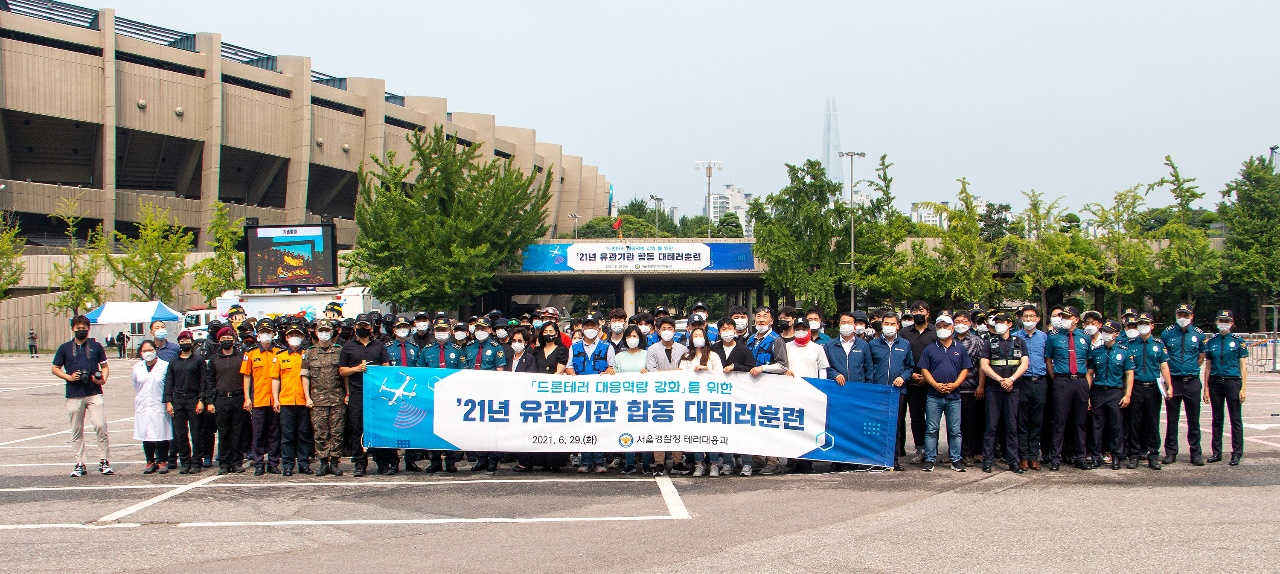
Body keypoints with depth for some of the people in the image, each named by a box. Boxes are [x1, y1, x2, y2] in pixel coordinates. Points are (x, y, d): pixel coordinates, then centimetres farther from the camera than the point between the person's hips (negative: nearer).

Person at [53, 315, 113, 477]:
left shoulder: (96, 346, 9)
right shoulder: (65, 348, 9)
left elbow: (105, 366, 15)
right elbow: (55, 368, 12)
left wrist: (103, 378, -6)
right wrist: (69, 377, -6)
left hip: (94, 393, -1)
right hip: (74, 395, 1)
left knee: (100, 425, -11)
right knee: (76, 431, 6)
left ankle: (104, 462, -2)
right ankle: (80, 464, 12)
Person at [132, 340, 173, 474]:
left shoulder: (164, 366, -1)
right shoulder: (137, 368, 12)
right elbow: (136, 388, 20)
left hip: (160, 406, -3)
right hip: (143, 406, 4)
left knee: (161, 434, -4)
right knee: (146, 435, 3)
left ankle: (162, 462, 5)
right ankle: (150, 462, 11)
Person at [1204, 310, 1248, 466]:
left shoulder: (1238, 341, 0)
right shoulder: (1211, 342, 7)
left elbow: (1243, 367, -1)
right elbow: (1208, 367, 10)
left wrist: (1243, 388, -8)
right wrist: (1206, 389, 5)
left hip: (1233, 382, -3)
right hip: (1215, 382, 3)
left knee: (1235, 419, 0)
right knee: (1217, 419, 9)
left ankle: (1237, 454, 4)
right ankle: (1216, 452, 15)